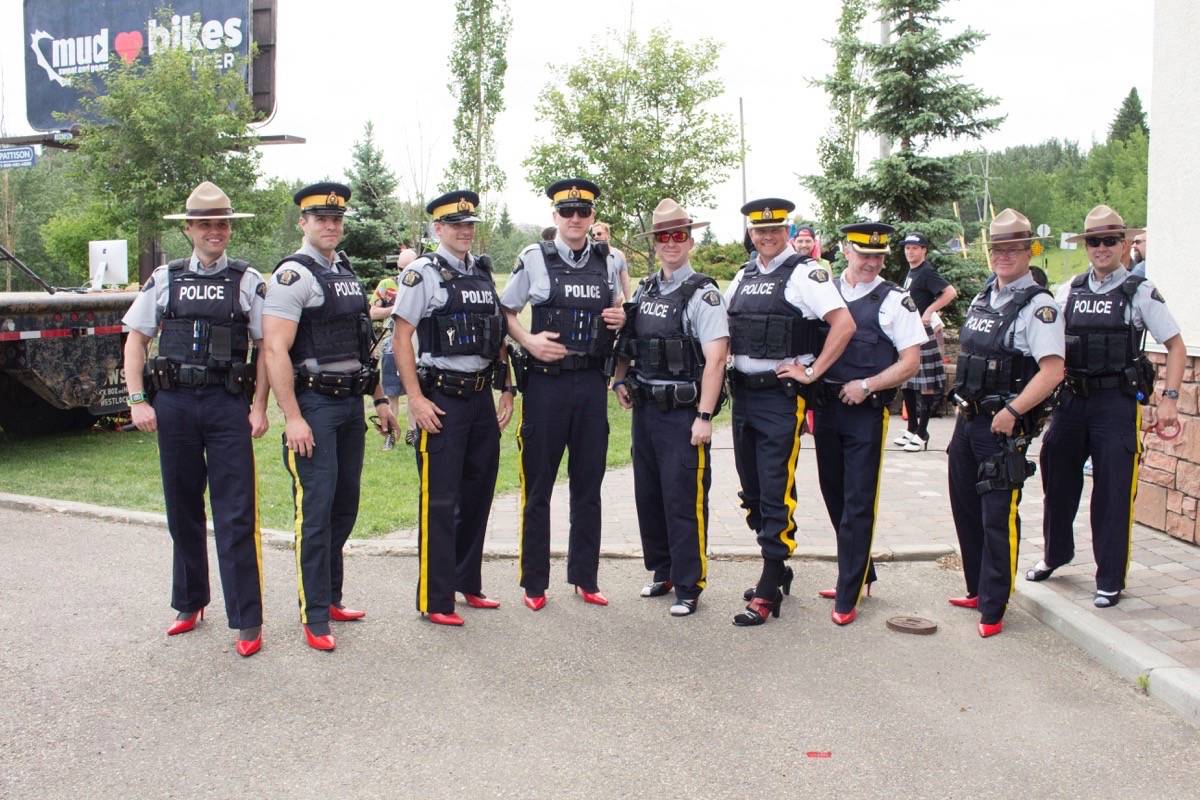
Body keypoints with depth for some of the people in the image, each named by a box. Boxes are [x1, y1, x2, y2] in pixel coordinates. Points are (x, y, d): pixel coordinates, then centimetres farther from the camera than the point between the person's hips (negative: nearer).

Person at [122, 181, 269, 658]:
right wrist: (137, 401, 1)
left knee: (236, 516, -4)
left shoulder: (248, 281, 3)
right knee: (182, 511, 13)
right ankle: (189, 604, 30)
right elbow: (135, 340, 11)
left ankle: (247, 621, 3)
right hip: (174, 403, 3)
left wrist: (259, 408, -5)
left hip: (228, 404, -3)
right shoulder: (164, 279, 9)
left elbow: (266, 347, 3)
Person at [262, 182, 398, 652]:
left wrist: (380, 400, 18)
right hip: (314, 405, -8)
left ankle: (331, 597, 26)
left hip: (351, 404, 8)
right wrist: (292, 418, -20)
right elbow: (274, 350, -16)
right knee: (315, 511, -5)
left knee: (345, 507, 13)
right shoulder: (293, 274, -9)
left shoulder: (348, 273, 15)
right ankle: (314, 618, 4)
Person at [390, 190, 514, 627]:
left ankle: (467, 583, 29)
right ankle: (434, 600, 7)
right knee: (439, 502, -3)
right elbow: (401, 338, -10)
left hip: (481, 398, 7)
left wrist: (506, 389, 12)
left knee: (478, 494, 14)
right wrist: (415, 398, -17)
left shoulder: (484, 273, 13)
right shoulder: (422, 273, -6)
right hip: (441, 399, -7)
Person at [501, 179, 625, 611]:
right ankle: (534, 582, 17)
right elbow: (505, 311, 4)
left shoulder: (607, 260, 8)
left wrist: (622, 318, -1)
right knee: (538, 486, 5)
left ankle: (584, 577, 24)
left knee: (588, 484, 11)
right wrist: (529, 342, -11)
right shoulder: (534, 258, -2)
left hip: (592, 382, 3)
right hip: (546, 381, -3)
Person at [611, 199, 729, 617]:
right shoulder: (644, 291, 11)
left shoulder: (702, 294, -10)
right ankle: (662, 572, 31)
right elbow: (627, 343, 23)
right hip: (645, 409, 7)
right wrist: (621, 381, 6)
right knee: (648, 496, 15)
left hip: (683, 413, -7)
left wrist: (704, 417, -21)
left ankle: (688, 587, 10)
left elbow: (715, 359, -17)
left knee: (683, 501, -3)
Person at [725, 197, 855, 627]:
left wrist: (811, 372, -16)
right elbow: (724, 328, 27)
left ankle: (768, 592, 2)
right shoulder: (743, 276, 14)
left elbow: (844, 323, -17)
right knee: (752, 491, 14)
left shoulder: (804, 273, -7)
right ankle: (778, 568, 31)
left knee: (776, 495, -5)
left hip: (780, 397, -7)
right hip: (742, 394, 8)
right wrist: (727, 364, 12)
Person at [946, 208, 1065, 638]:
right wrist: (962, 403, 16)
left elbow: (1052, 371, -21)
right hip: (967, 420, 8)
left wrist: (1011, 413, -22)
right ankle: (977, 589, 30)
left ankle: (993, 608, 5)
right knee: (966, 509, 15)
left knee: (998, 517, -5)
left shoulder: (1038, 306, -12)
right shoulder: (981, 300, 13)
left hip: (1004, 426, -8)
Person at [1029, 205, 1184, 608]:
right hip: (1071, 398, 4)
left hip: (1117, 401, -4)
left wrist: (1169, 399, -10)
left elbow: (1176, 346, 0)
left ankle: (1110, 581, 11)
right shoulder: (1069, 291, 8)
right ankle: (1056, 553, 37)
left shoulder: (1140, 292, -2)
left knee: (1113, 492, -1)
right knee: (1058, 481, 14)